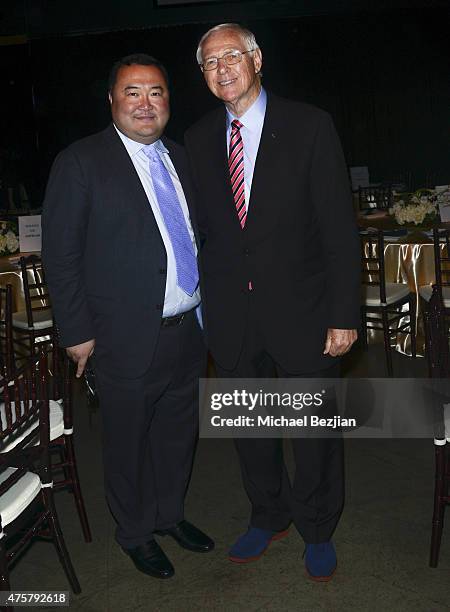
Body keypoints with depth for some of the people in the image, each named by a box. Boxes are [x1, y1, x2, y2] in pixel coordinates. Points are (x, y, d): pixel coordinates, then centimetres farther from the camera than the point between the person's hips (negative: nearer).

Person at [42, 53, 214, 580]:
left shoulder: (181, 159, 10)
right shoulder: (81, 162, -9)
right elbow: (60, 255, -9)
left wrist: (206, 306, 10)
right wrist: (77, 332, -11)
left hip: (189, 331, 6)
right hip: (128, 338, -5)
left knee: (178, 432, 20)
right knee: (128, 442, 12)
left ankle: (169, 513, 44)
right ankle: (135, 532, 36)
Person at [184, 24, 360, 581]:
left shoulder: (309, 126, -6)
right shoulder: (198, 139, 6)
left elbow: (338, 226, -9)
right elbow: (203, 227, 7)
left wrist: (343, 315, -12)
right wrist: (206, 302, 2)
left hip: (300, 310, -3)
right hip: (230, 315, 4)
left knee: (314, 429, 11)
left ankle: (317, 529, 36)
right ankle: (268, 516, 42)